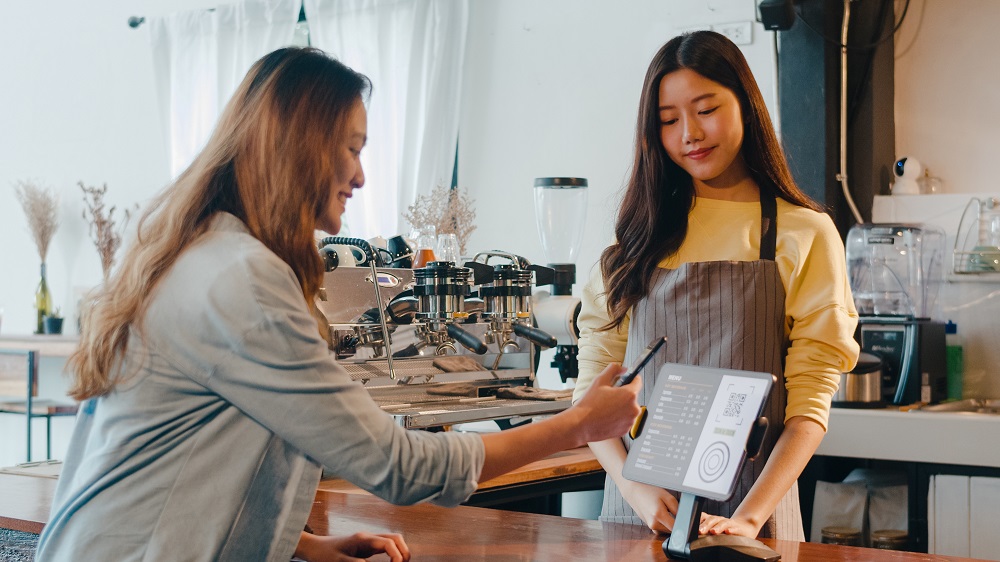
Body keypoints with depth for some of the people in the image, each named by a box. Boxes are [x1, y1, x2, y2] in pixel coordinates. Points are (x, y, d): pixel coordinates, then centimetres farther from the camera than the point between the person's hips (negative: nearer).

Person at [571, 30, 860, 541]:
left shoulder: (806, 235, -2)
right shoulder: (639, 234, 7)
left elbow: (809, 404, -6)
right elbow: (593, 382, 3)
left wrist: (748, 517, -18)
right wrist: (636, 487, -12)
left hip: (752, 503, -2)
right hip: (639, 509, 2)